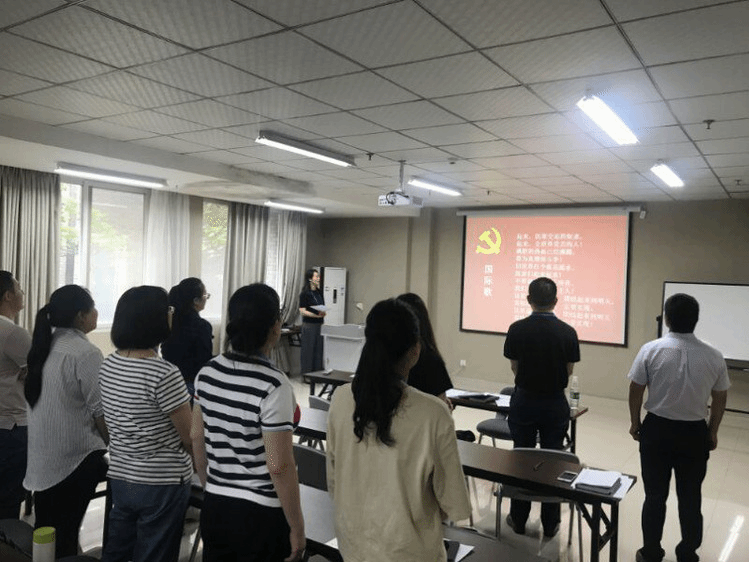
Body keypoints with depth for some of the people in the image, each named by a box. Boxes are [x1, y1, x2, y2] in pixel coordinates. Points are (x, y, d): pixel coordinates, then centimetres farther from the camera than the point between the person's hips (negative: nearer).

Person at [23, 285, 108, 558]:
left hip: (42, 451, 8)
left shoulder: (45, 345, 6)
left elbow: (39, 397, 15)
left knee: (44, 525, 17)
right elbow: (100, 410, -18)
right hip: (74, 453, -8)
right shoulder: (86, 353, -18)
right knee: (66, 528, 4)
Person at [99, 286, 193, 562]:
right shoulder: (164, 374, -23)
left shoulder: (108, 365, 0)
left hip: (119, 477, 7)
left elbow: (113, 424, 11)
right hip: (162, 483, -7)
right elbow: (190, 438, -15)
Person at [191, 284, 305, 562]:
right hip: (260, 515, -5)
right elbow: (279, 467, -20)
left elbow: (197, 438, 7)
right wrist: (297, 527, -9)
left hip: (214, 507, 6)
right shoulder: (273, 386, -22)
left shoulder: (207, 374, -3)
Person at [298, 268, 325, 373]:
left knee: (319, 349, 8)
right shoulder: (305, 293, -9)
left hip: (319, 325, 6)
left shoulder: (319, 292, 12)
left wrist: (323, 313, -3)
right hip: (309, 325, -6)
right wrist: (317, 315, -23)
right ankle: (307, 374, 8)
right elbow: (302, 311, -14)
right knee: (309, 349, 0)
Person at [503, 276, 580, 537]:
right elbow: (569, 370, -1)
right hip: (555, 404, 1)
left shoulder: (517, 329, -11)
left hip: (524, 401, 0)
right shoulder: (567, 332, -9)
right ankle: (550, 524, 20)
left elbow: (514, 367, -1)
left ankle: (518, 520, 21)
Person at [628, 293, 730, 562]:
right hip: (695, 433, 1)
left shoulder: (651, 350, -14)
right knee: (690, 497, 16)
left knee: (655, 495, 11)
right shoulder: (714, 356, -8)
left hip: (657, 430, -1)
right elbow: (720, 399, 1)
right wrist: (712, 432, 16)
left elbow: (635, 391, -7)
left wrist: (635, 422, 9)